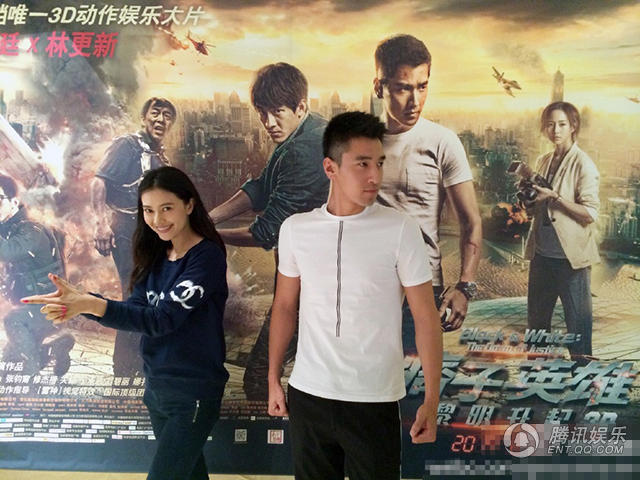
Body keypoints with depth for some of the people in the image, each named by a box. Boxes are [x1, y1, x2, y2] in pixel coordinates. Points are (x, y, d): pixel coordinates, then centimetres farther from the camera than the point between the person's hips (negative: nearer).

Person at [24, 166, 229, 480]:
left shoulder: (207, 256, -17)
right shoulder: (154, 254, 6)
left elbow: (163, 319, -25)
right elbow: (137, 310, -1)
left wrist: (93, 305, -34)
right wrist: (79, 300, -18)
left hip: (194, 393, -7)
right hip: (156, 387, 7)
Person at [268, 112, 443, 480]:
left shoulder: (401, 231, -9)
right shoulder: (295, 229, 0)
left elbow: (426, 316, -7)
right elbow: (285, 306, 10)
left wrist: (432, 400, -9)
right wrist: (274, 379, 10)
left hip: (375, 400, -2)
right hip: (308, 394, 3)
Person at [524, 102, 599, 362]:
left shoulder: (583, 164, -9)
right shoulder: (543, 162, 11)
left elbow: (590, 213, -15)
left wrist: (554, 197, -21)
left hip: (570, 255, -7)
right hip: (542, 252, 7)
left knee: (577, 322, 3)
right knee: (536, 320, 17)